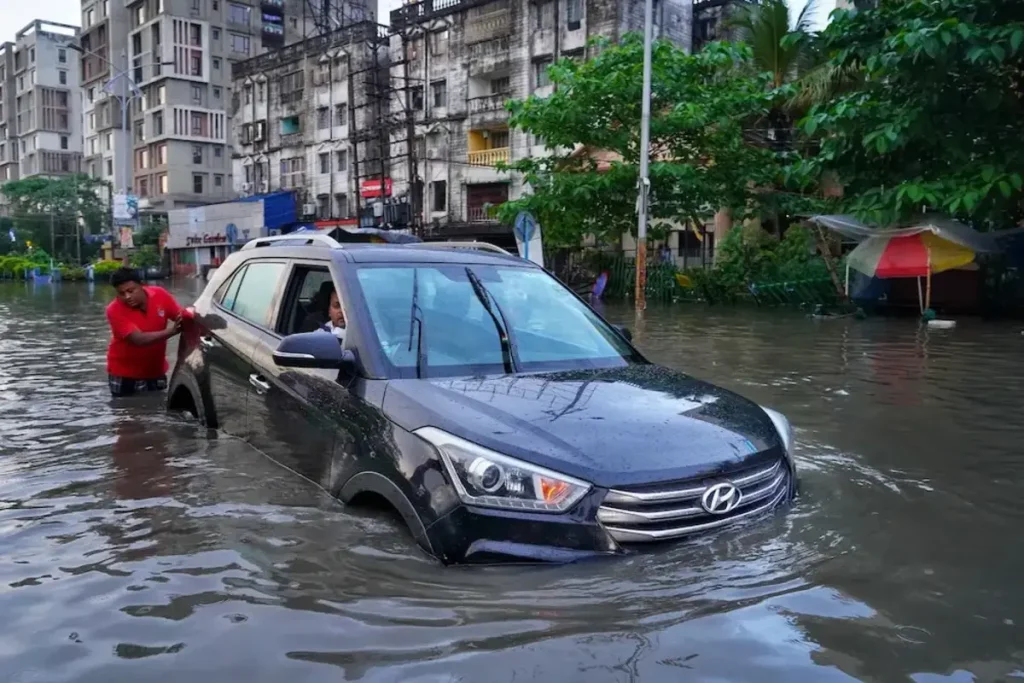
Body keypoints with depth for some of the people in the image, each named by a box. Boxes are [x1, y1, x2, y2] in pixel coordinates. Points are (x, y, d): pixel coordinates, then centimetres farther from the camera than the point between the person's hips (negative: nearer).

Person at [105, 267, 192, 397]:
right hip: (124, 374, -3)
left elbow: (186, 318, -7)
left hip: (155, 371, 3)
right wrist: (171, 331, -44)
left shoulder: (160, 295, -13)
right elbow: (139, 339, -34)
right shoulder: (115, 310, -23)